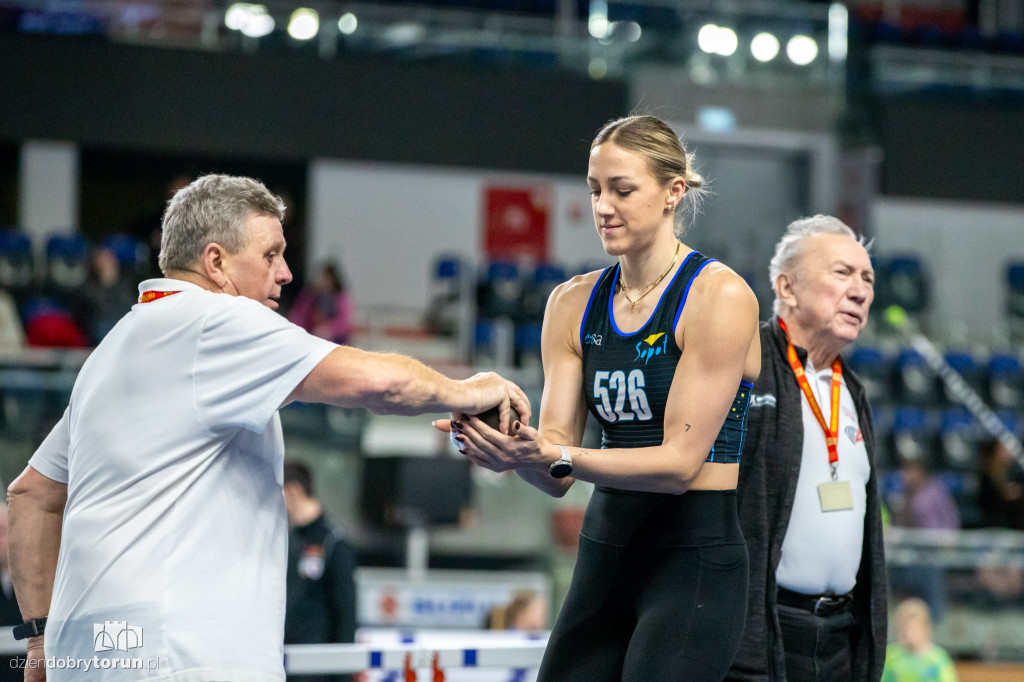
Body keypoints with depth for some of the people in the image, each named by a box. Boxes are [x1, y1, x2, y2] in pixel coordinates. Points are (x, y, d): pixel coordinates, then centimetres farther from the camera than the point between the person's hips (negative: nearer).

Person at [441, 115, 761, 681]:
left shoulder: (719, 296, -8)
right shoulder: (574, 303, 8)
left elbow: (680, 461, -15)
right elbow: (559, 477, 3)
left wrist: (556, 456, -25)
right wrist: (513, 450, -20)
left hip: (694, 557, -6)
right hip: (604, 553, 6)